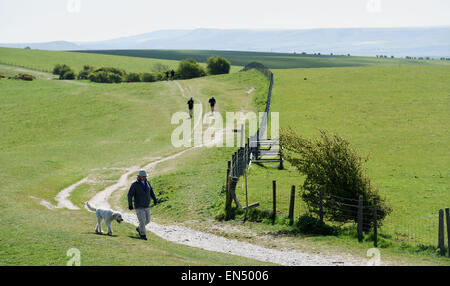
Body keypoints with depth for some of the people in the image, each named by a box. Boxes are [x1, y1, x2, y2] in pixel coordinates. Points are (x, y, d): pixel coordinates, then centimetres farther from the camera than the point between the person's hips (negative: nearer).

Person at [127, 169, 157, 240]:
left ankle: (139, 229, 38)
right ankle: (143, 235, 6)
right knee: (142, 220, -10)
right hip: (139, 207, -6)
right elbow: (130, 195, -11)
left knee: (147, 220, 13)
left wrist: (155, 199, -3)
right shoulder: (135, 184, -13)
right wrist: (130, 204, -20)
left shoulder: (147, 183, 2)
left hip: (146, 206, 6)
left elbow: (151, 191, 11)